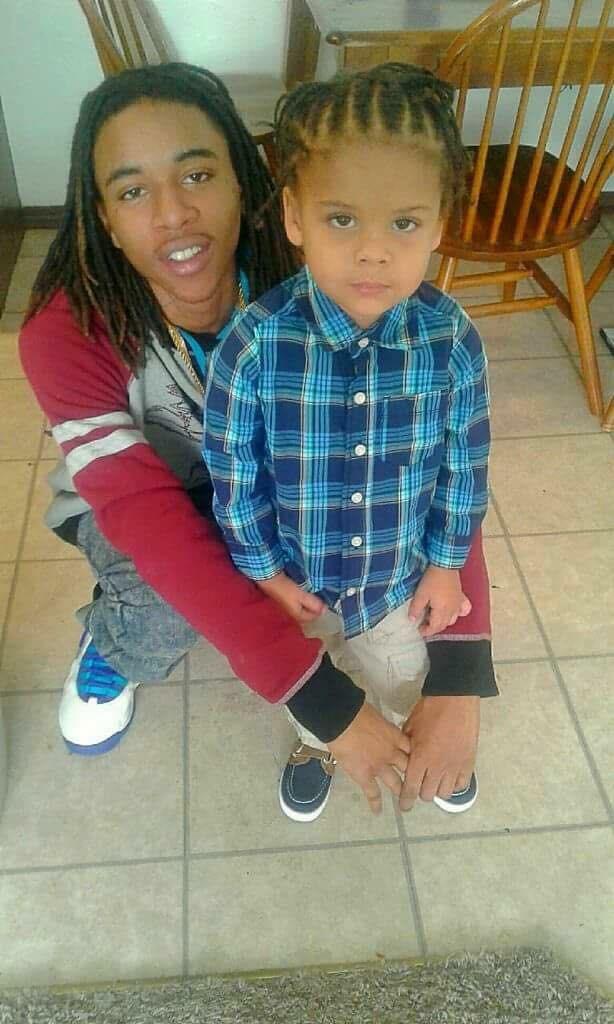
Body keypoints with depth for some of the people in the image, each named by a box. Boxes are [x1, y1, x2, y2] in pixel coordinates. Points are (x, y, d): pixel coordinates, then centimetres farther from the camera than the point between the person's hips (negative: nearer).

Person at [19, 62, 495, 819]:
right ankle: (108, 646, 8)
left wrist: (458, 680, -38)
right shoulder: (67, 331, -32)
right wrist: (326, 703, -42)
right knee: (174, 609, -31)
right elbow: (151, 519, -39)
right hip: (128, 501, -2)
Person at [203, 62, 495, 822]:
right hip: (295, 580, -1)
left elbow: (464, 464, -9)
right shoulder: (255, 343, -29)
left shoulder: (453, 340, -23)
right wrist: (263, 570, -8)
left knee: (409, 683, 30)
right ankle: (315, 746, 65)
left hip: (399, 581, 1)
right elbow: (232, 471, -16)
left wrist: (446, 563, -2)